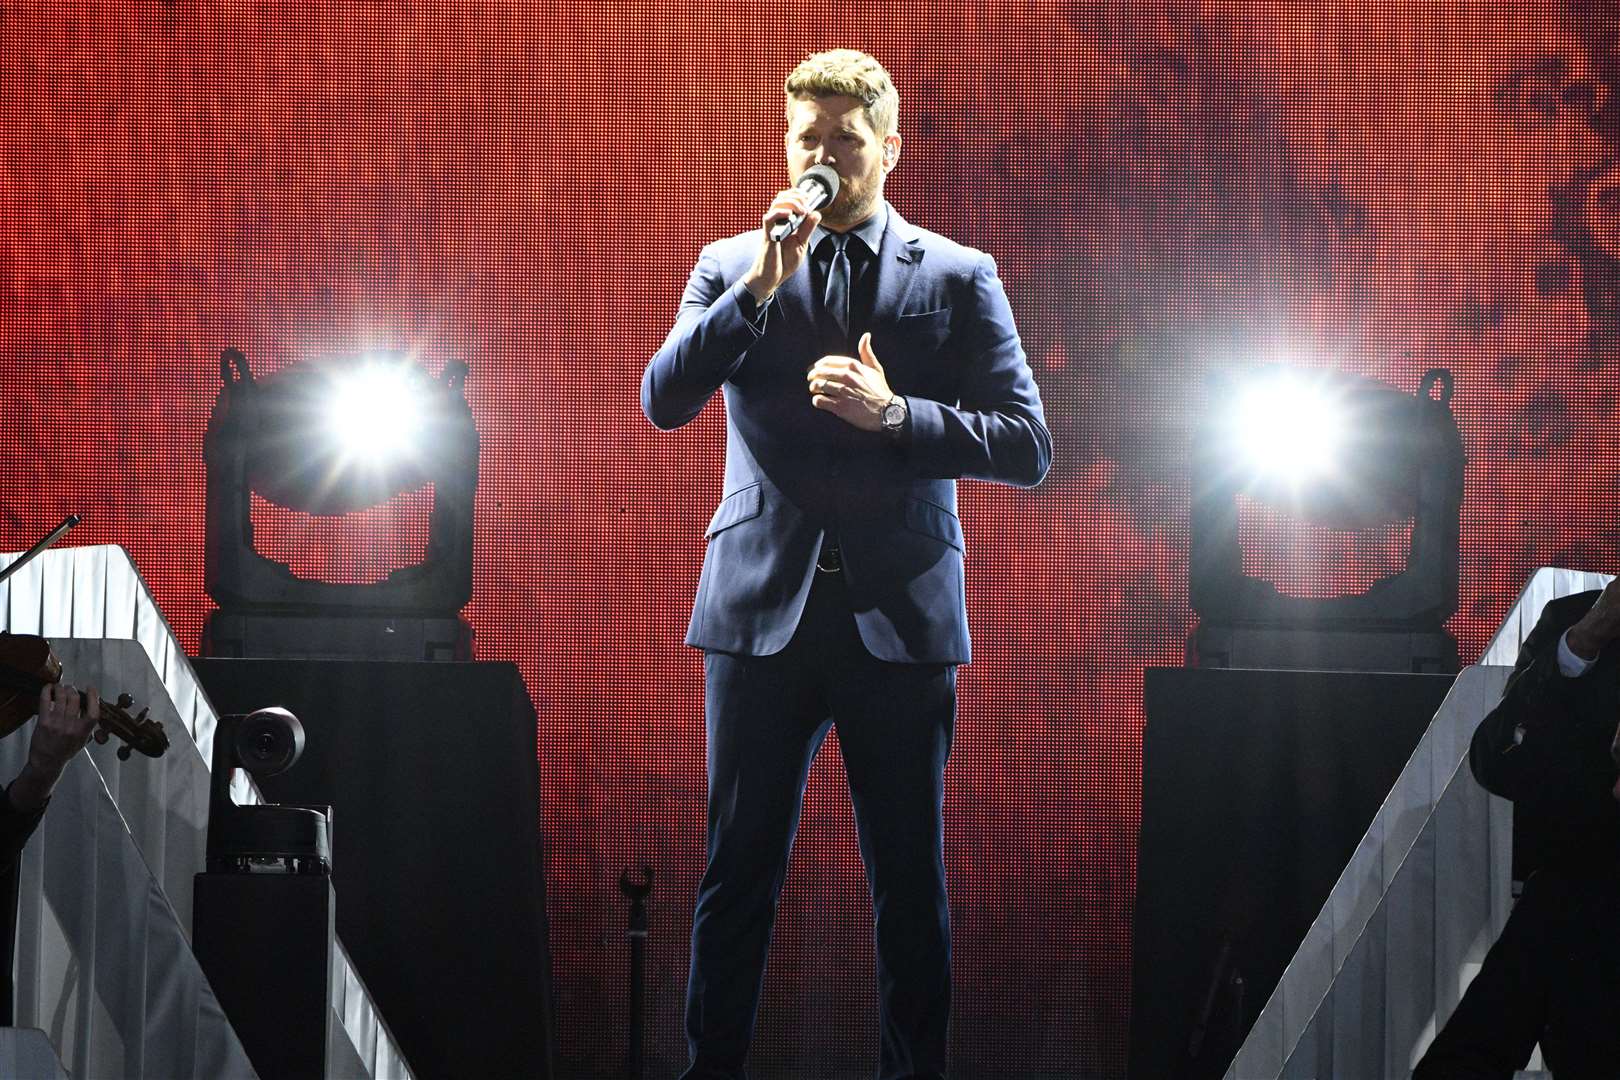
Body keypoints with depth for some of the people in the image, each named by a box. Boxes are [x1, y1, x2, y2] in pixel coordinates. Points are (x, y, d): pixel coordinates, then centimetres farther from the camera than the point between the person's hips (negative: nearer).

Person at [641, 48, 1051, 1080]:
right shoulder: (731, 266, 10)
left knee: (911, 880, 4)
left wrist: (896, 415, -13)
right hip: (763, 608, 1)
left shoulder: (958, 277, 6)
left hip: (900, 614, -1)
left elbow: (1027, 447, 0)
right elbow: (663, 400, -3)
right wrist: (758, 285, -12)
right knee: (738, 869, 4)